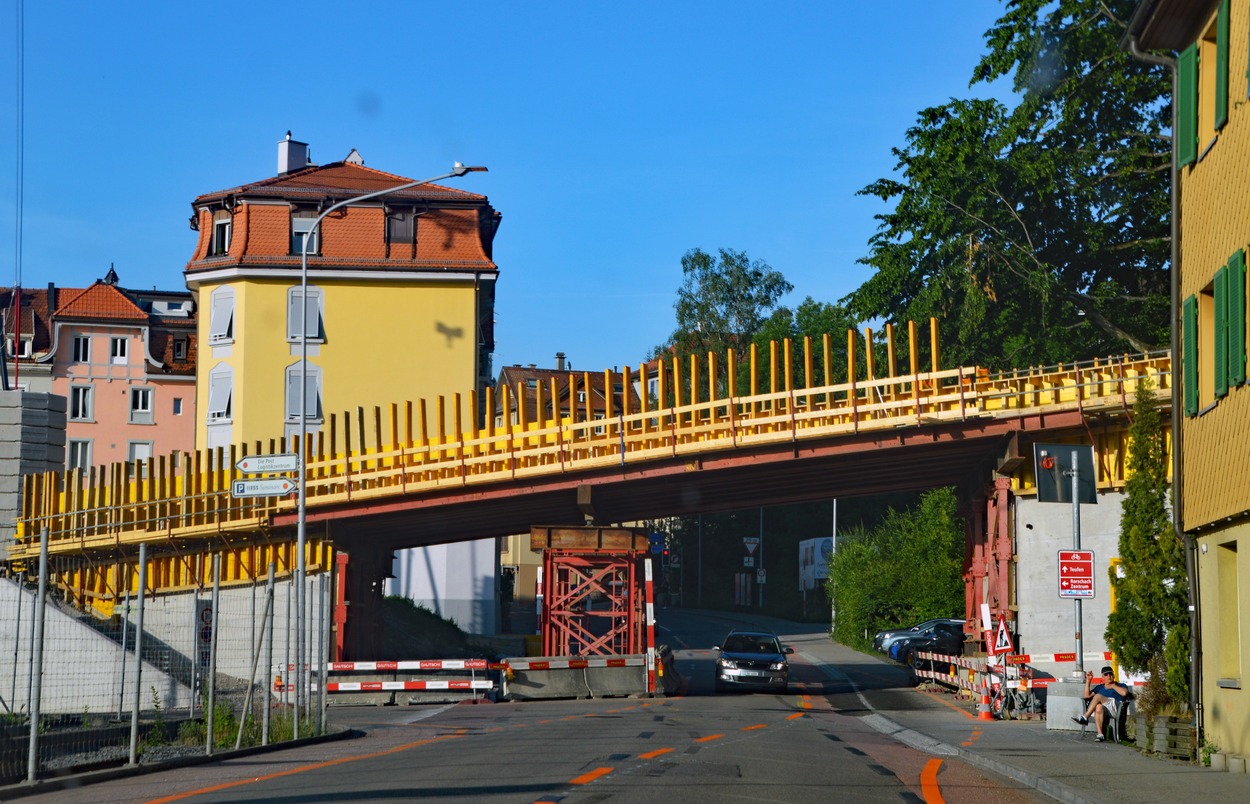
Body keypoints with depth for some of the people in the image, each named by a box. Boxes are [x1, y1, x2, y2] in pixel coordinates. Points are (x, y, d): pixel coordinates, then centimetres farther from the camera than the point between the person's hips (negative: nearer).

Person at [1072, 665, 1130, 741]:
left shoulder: (1120, 686, 24)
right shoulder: (1099, 687, 33)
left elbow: (1124, 693, -1)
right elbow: (1087, 695, 22)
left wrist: (1113, 686, 11)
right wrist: (1088, 680, 18)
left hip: (1116, 708, -3)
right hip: (1104, 710, 3)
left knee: (1098, 696, -28)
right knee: (1098, 707, -38)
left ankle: (1085, 717, -33)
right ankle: (1100, 734, -47)